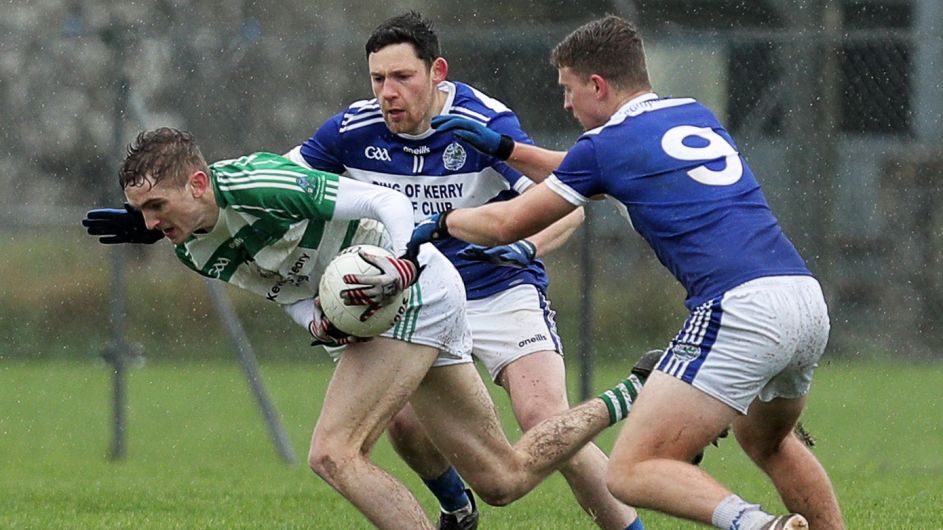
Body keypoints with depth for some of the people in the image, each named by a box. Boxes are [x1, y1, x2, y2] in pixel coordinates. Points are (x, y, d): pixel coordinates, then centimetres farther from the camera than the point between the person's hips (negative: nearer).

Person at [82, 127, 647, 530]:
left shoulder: (256, 186, -26)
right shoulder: (193, 252, -1)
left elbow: (388, 202, -23)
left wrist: (405, 263, -41)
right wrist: (319, 323, -15)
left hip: (416, 289, -9)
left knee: (333, 453, -20)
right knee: (504, 479, 14)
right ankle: (630, 400, 30)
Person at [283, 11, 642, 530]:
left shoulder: (485, 124, -22)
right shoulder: (353, 130, -10)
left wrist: (525, 245, -45)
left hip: (502, 291, -4)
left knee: (545, 419, -21)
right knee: (403, 419, -14)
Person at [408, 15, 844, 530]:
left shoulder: (606, 144, 3)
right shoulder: (697, 115, 23)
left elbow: (505, 225, 15)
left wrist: (442, 222, 33)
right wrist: (506, 149, 43)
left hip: (740, 311, -8)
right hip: (809, 301, 8)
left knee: (630, 472, -7)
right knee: (765, 439, 34)